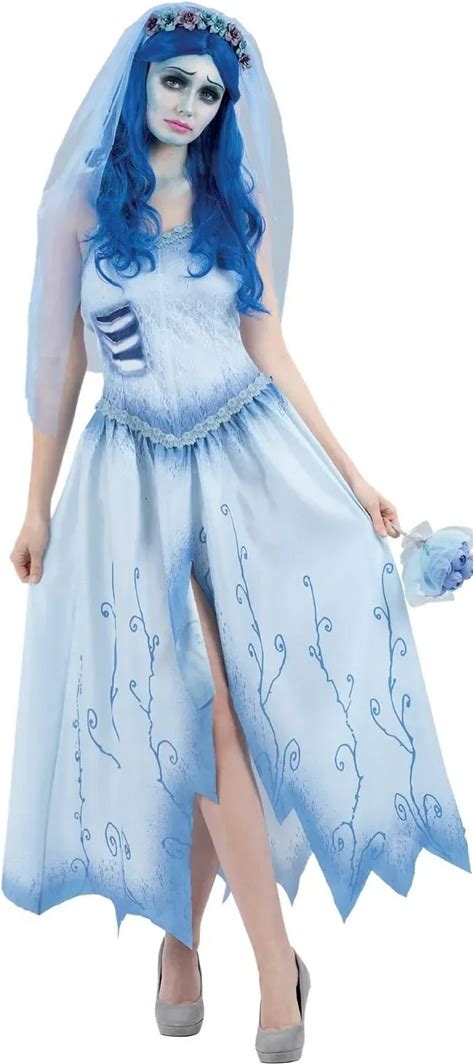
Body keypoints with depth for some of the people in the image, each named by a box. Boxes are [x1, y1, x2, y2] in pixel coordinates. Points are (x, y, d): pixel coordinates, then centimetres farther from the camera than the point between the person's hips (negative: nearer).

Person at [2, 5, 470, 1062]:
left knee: (214, 710, -2)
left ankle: (182, 927, 18)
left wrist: (350, 474, 2)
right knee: (206, 711, -7)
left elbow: (271, 351, 8)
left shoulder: (236, 208, 9)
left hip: (255, 456, 2)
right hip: (140, 475, -2)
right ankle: (276, 960, 1)